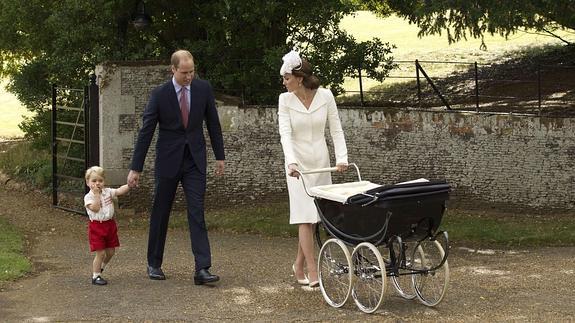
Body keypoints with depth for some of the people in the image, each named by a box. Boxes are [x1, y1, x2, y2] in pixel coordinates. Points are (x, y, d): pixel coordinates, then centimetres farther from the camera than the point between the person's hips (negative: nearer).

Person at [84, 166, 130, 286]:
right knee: (100, 253, -5)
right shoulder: (88, 197, -10)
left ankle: (100, 268, 36)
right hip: (97, 226, -5)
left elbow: (120, 191, -9)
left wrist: (129, 185, -25)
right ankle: (96, 276, 7)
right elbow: (95, 208, -25)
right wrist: (96, 194, -25)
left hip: (110, 224, 5)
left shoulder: (108, 192, 3)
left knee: (111, 251, 12)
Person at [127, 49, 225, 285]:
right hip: (168, 161, -1)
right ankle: (154, 264, 22)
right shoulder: (160, 94, -10)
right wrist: (135, 168, -8)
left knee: (197, 213, -6)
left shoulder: (203, 89, -2)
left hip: (194, 160, 1)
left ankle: (202, 269, -11)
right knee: (160, 213, 8)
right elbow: (145, 132, -8)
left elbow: (213, 123, 8)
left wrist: (220, 156, 8)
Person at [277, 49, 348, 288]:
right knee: (305, 217, -7)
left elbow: (336, 129, -2)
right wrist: (291, 162, -31)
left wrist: (341, 157, -14)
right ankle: (312, 271, -6)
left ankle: (299, 265, 23)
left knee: (313, 216, 6)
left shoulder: (325, 96, -5)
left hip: (320, 161, 2)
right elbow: (285, 133, -16)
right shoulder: (285, 100, -7)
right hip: (298, 164, -2)